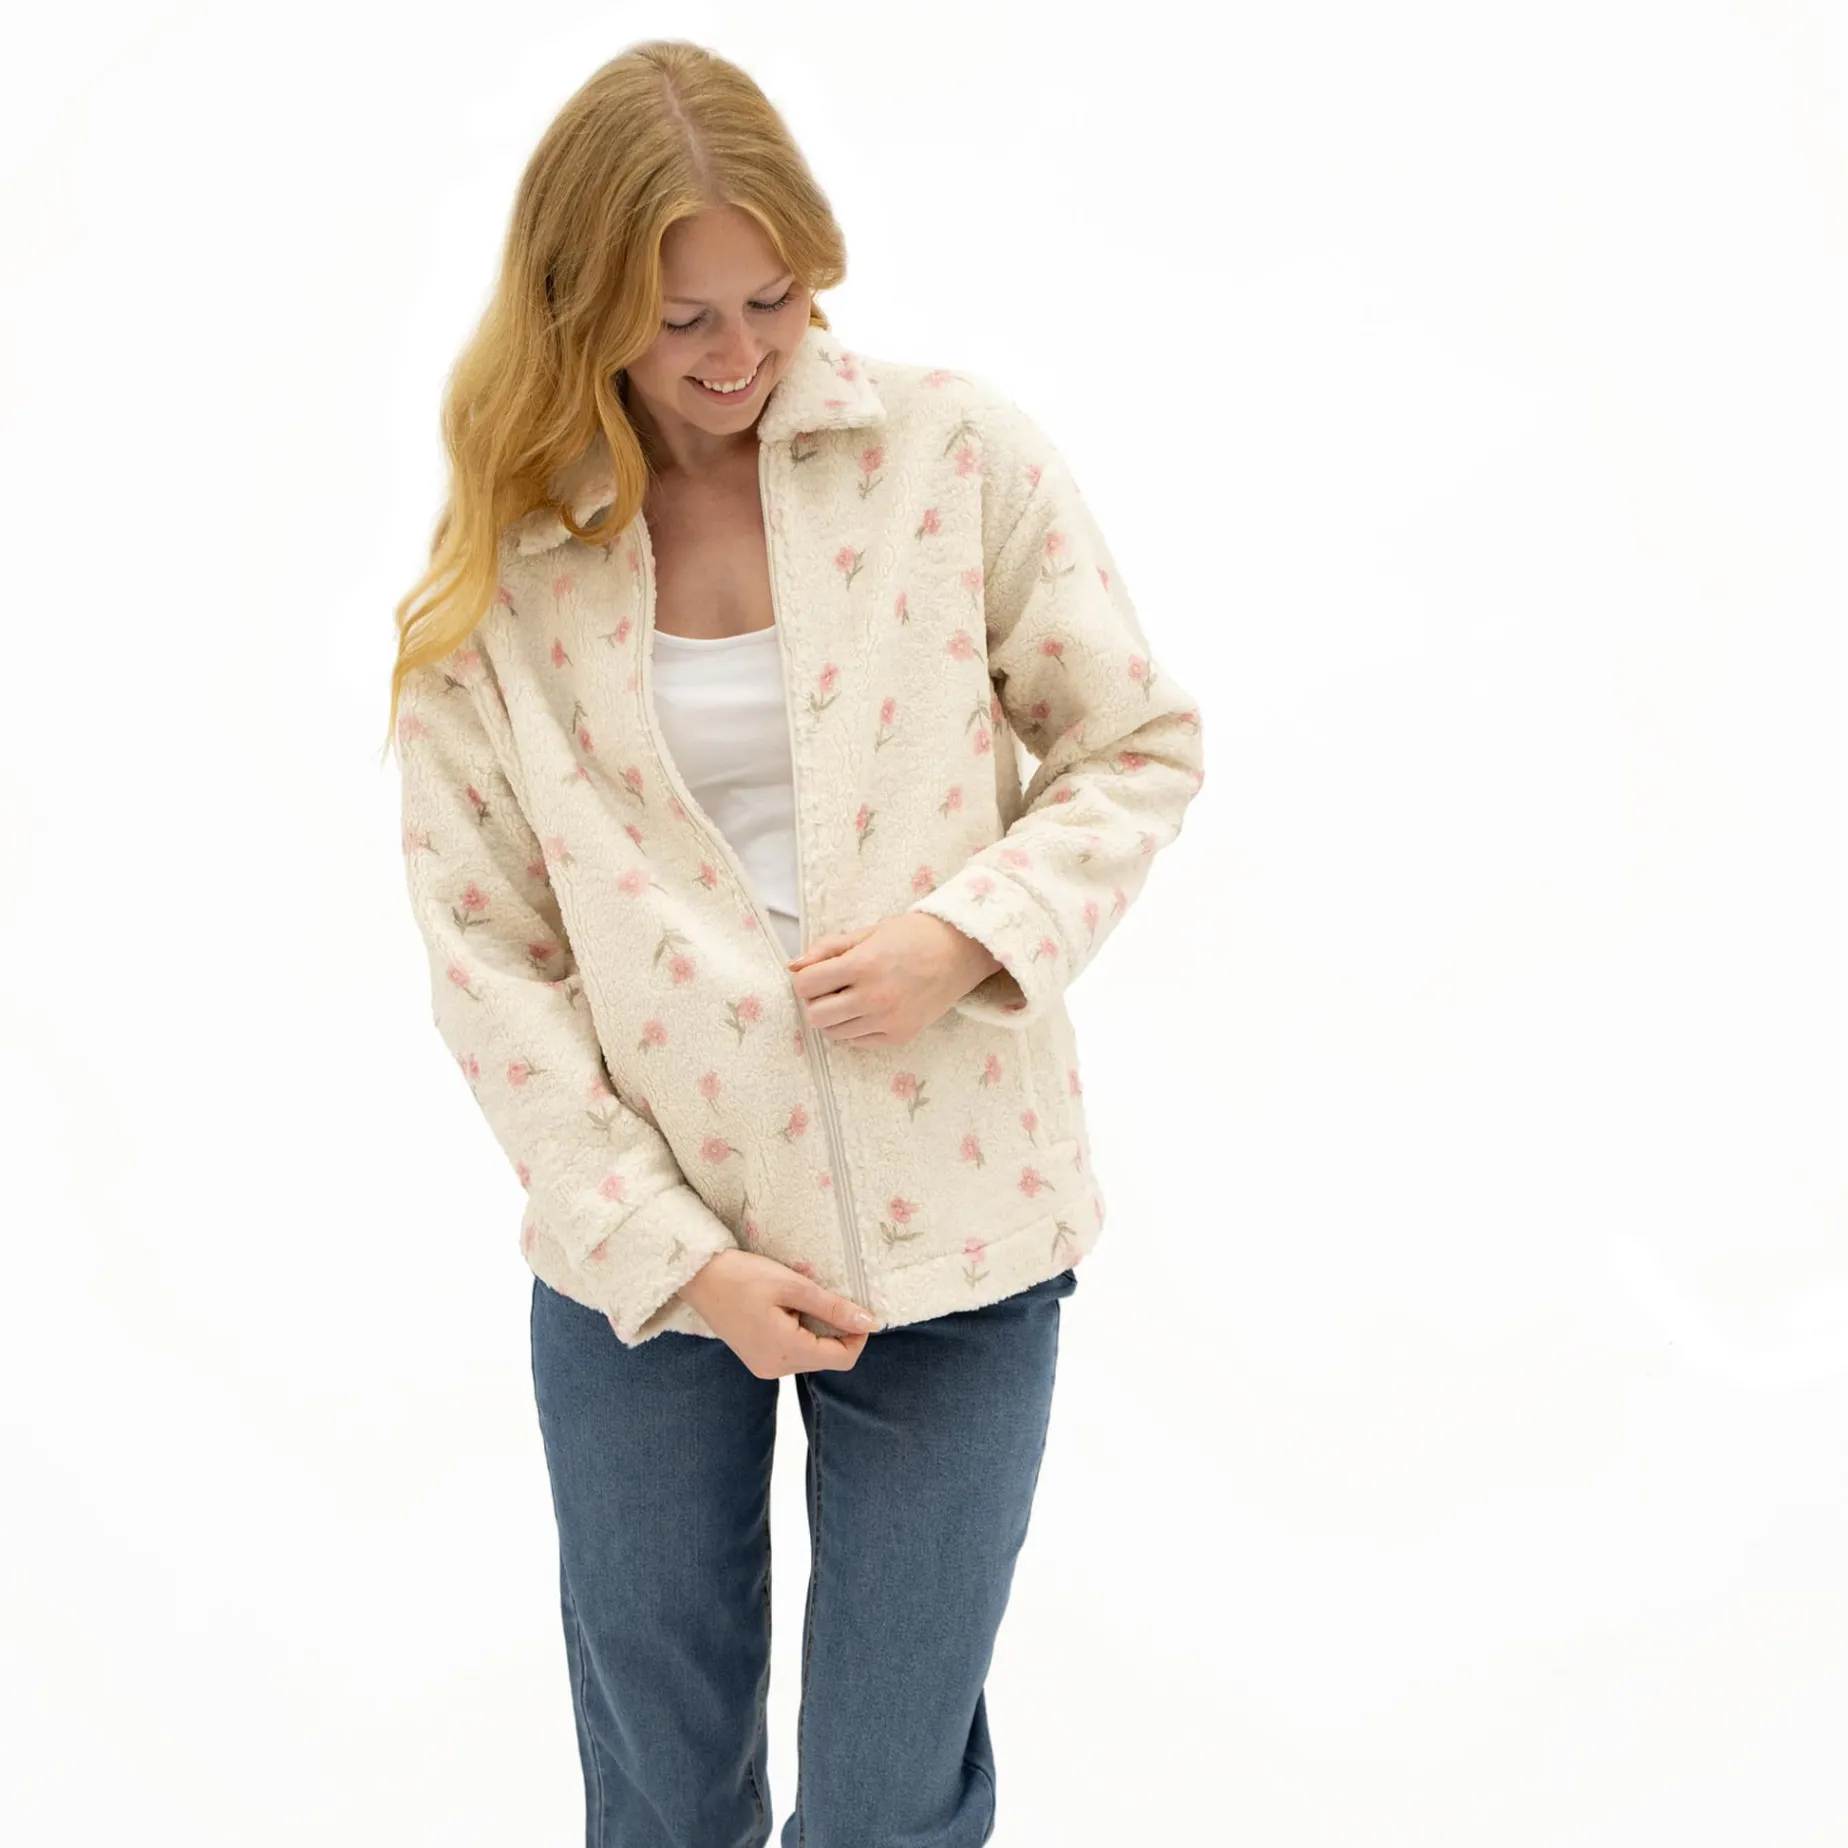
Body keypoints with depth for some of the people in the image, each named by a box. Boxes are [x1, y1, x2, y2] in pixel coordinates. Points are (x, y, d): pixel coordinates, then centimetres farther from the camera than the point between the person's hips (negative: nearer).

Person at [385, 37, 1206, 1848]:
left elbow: (1138, 744, 3)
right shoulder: (496, 569, -3)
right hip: (639, 1248, 1)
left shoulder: (958, 452, -4)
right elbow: (484, 955, -2)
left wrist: (972, 929, -15)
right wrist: (672, 1253, -9)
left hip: (947, 1216, -1)